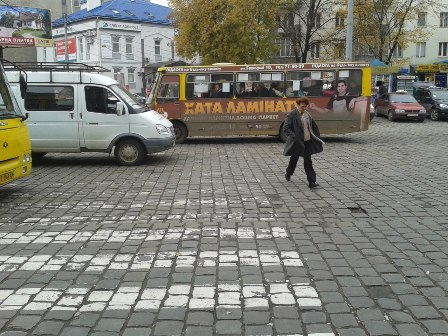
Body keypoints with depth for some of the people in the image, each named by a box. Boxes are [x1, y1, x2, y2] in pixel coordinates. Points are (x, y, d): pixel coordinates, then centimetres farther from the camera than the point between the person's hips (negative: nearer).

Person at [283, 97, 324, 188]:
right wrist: (293, 136, -26)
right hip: (297, 142, -4)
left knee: (308, 161, 2)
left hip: (308, 141, 4)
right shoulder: (292, 115, -12)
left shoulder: (307, 114, 7)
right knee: (294, 159, 15)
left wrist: (317, 136, 17)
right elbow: (285, 128, -15)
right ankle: (288, 174, 41)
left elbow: (313, 125, 21)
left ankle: (311, 181, 1)